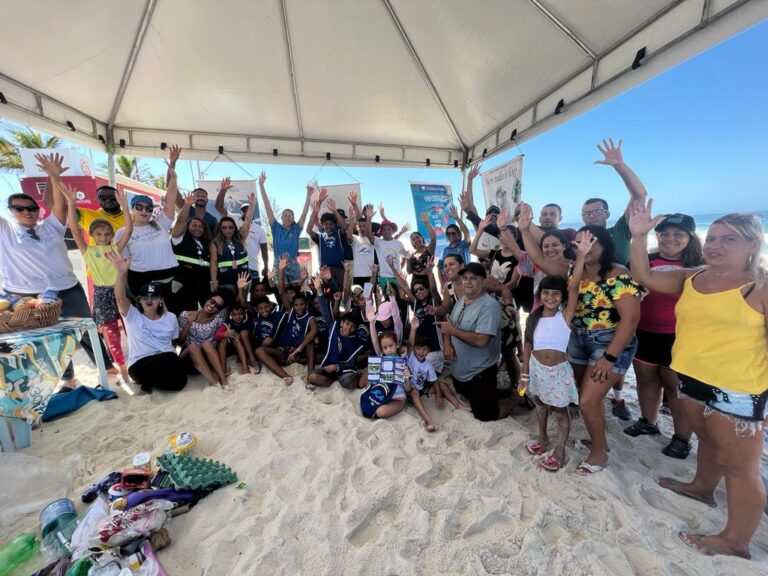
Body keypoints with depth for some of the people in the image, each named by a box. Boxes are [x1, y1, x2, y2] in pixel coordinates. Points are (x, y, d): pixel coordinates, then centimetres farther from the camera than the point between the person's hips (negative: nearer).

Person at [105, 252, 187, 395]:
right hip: (140, 365, -3)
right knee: (165, 358, -36)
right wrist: (122, 272, -37)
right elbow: (120, 298, -20)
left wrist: (173, 361, 0)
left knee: (180, 381, -26)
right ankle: (145, 387, -8)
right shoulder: (132, 316, 0)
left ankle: (151, 379, 6)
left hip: (167, 362, 3)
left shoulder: (170, 318, 9)